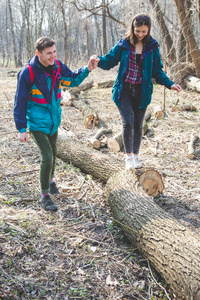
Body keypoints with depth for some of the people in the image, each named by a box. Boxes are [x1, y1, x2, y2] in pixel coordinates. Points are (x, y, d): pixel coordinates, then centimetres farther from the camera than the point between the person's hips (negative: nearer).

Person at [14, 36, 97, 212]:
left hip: (54, 119, 6)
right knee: (47, 156, -12)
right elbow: (20, 102, -15)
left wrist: (87, 70, -6)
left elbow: (73, 80, 12)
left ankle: (50, 180, 48)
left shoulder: (58, 66, -4)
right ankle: (45, 197, 4)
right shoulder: (28, 72, -20)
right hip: (37, 122, -6)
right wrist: (22, 128, -15)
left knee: (53, 152, 22)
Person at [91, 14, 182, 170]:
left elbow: (157, 70, 8)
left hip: (142, 92, 2)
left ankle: (135, 155, 28)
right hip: (124, 90, -1)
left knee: (138, 125, 9)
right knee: (128, 122, -13)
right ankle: (128, 155, 5)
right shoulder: (124, 44, -1)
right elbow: (110, 60, 4)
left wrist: (170, 84, -3)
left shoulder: (152, 47, 3)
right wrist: (99, 60, -18)